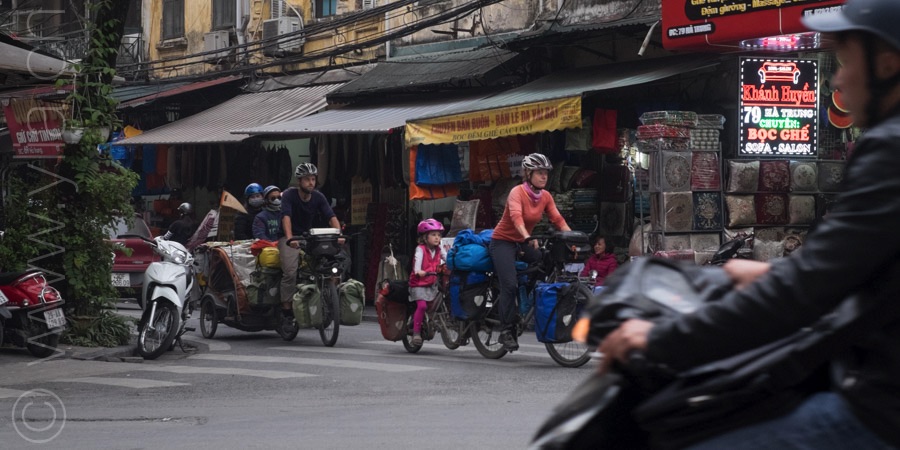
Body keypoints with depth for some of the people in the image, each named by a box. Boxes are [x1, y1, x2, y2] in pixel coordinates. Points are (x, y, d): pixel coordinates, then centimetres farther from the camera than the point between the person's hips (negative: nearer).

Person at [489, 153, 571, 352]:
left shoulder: (546, 197, 0)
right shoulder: (517, 192, -19)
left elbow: (558, 220, -6)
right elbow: (516, 217, -35)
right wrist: (527, 237, -52)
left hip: (523, 243, 7)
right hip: (503, 241, -7)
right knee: (510, 284, -22)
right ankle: (507, 331, -15)